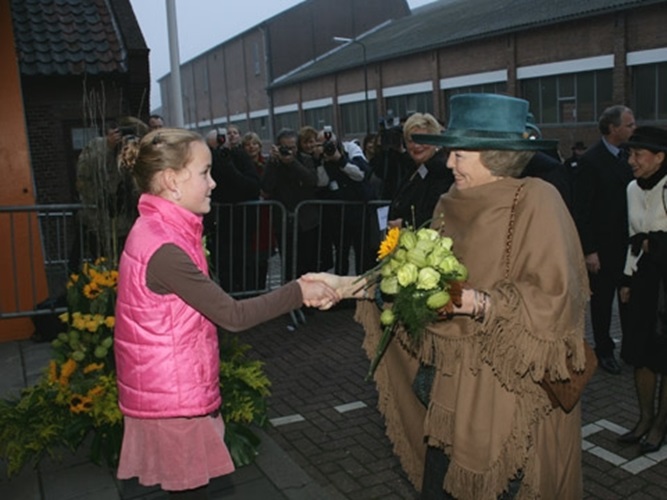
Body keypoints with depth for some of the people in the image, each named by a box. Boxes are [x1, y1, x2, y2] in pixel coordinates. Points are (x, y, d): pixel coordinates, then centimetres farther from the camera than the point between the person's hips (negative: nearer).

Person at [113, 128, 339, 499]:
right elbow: (232, 315, -23)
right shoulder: (163, 248, -26)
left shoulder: (159, 230, 5)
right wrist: (299, 292, -16)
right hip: (173, 398, -9)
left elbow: (211, 303, 7)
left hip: (173, 391, 9)